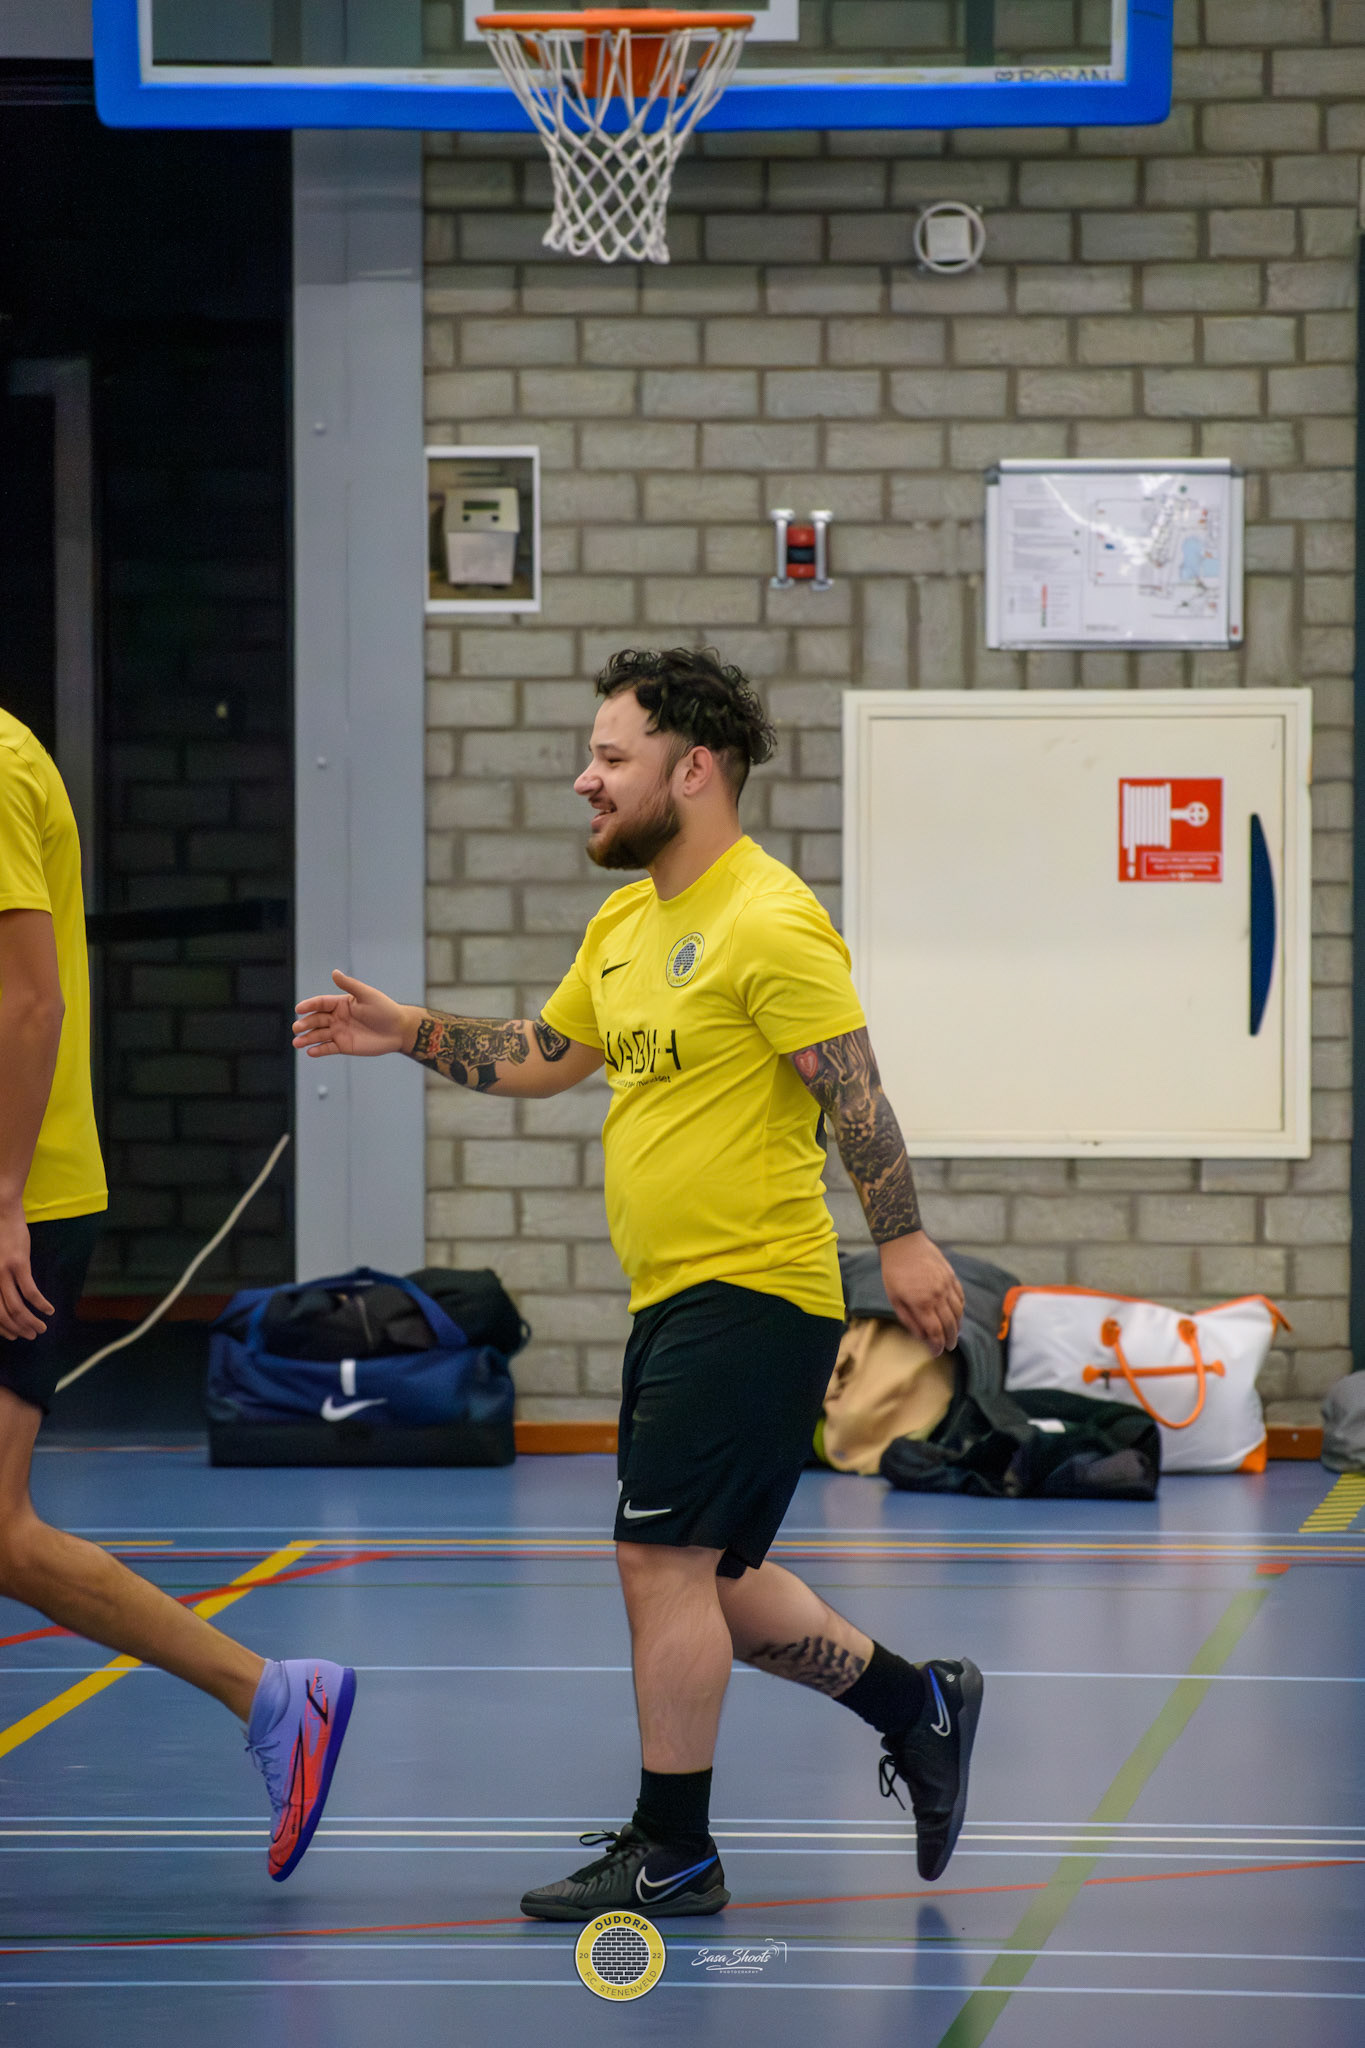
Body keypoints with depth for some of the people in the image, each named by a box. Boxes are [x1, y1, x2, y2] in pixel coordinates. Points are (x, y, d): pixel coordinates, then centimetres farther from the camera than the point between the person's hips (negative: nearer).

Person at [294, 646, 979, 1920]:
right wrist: (411, 1036, 15)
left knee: (664, 1560, -9)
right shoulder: (625, 923, 14)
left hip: (751, 1294, -9)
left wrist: (903, 1240, -22)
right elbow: (544, 1056, 26)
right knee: (708, 1582, 14)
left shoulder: (767, 922, -14)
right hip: (672, 1297, 10)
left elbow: (855, 1088, -17)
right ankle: (918, 1709, 29)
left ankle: (670, 1853, -1)